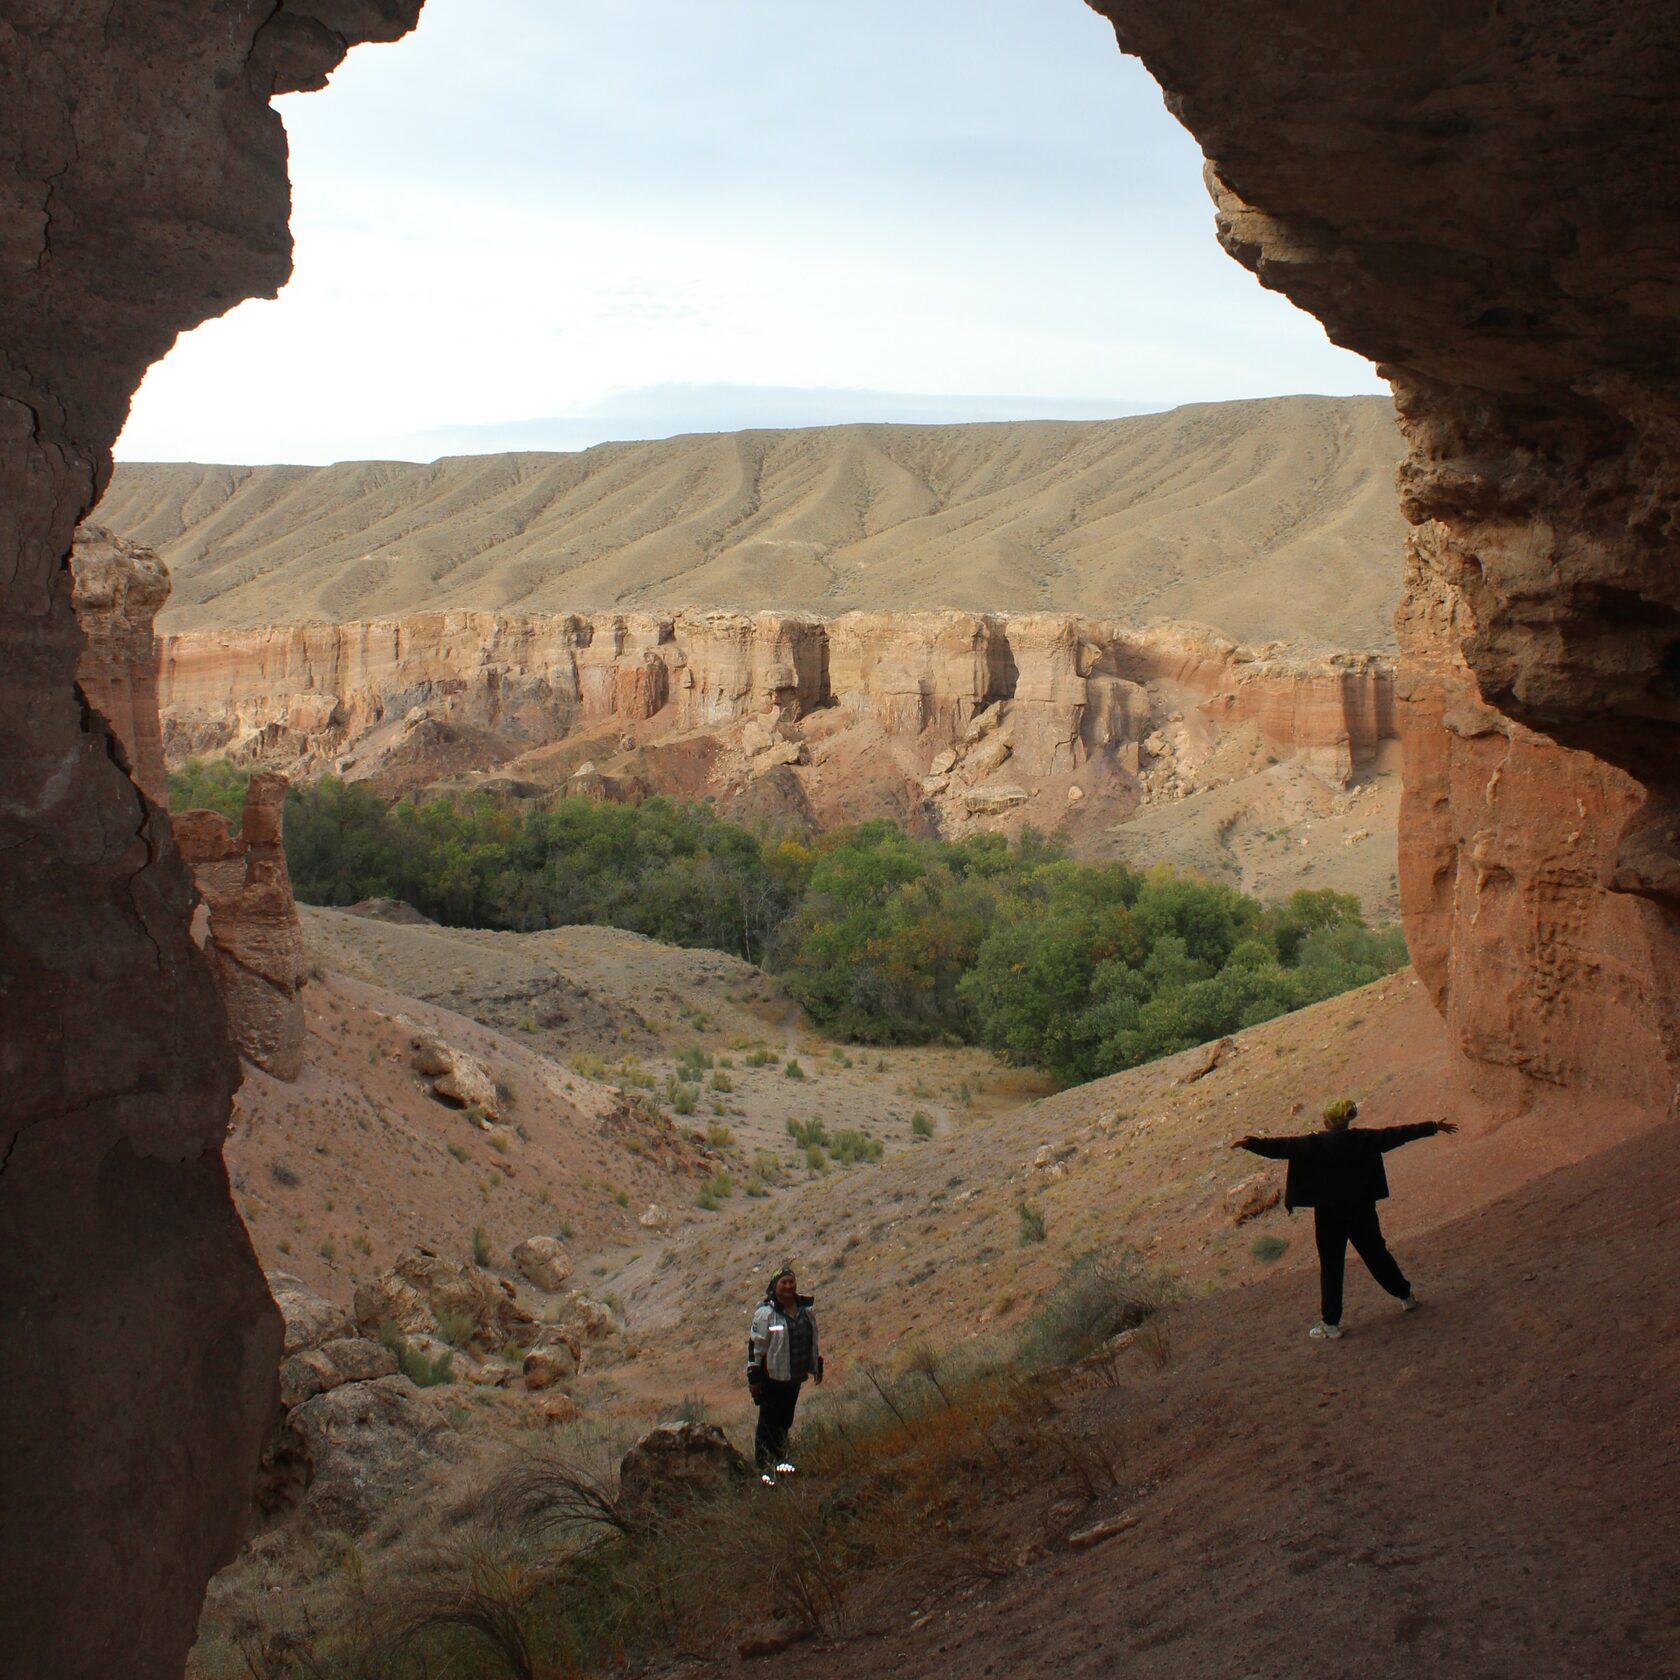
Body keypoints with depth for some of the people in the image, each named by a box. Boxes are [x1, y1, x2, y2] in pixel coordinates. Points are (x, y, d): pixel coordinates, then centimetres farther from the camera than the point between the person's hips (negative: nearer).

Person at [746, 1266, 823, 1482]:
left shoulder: (806, 1310, 4)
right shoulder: (765, 1313, -15)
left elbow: (813, 1340, 18)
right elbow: (755, 1345, -13)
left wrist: (817, 1365, 20)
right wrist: (753, 1377, -13)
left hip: (795, 1375, 6)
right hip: (771, 1376, -6)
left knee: (786, 1419, 15)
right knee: (768, 1420, -1)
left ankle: (780, 1457, 32)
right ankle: (765, 1466, 8)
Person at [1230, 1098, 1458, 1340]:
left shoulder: (1315, 1145, -13)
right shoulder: (1365, 1139, -3)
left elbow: (1282, 1146, -16)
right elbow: (1398, 1134, 5)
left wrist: (1249, 1143, -13)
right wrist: (1434, 1126, 14)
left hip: (1330, 1215, -3)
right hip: (1362, 1211, 3)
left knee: (1331, 1267, 2)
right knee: (1376, 1253, 21)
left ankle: (1330, 1324, 4)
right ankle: (1406, 1296, 34)